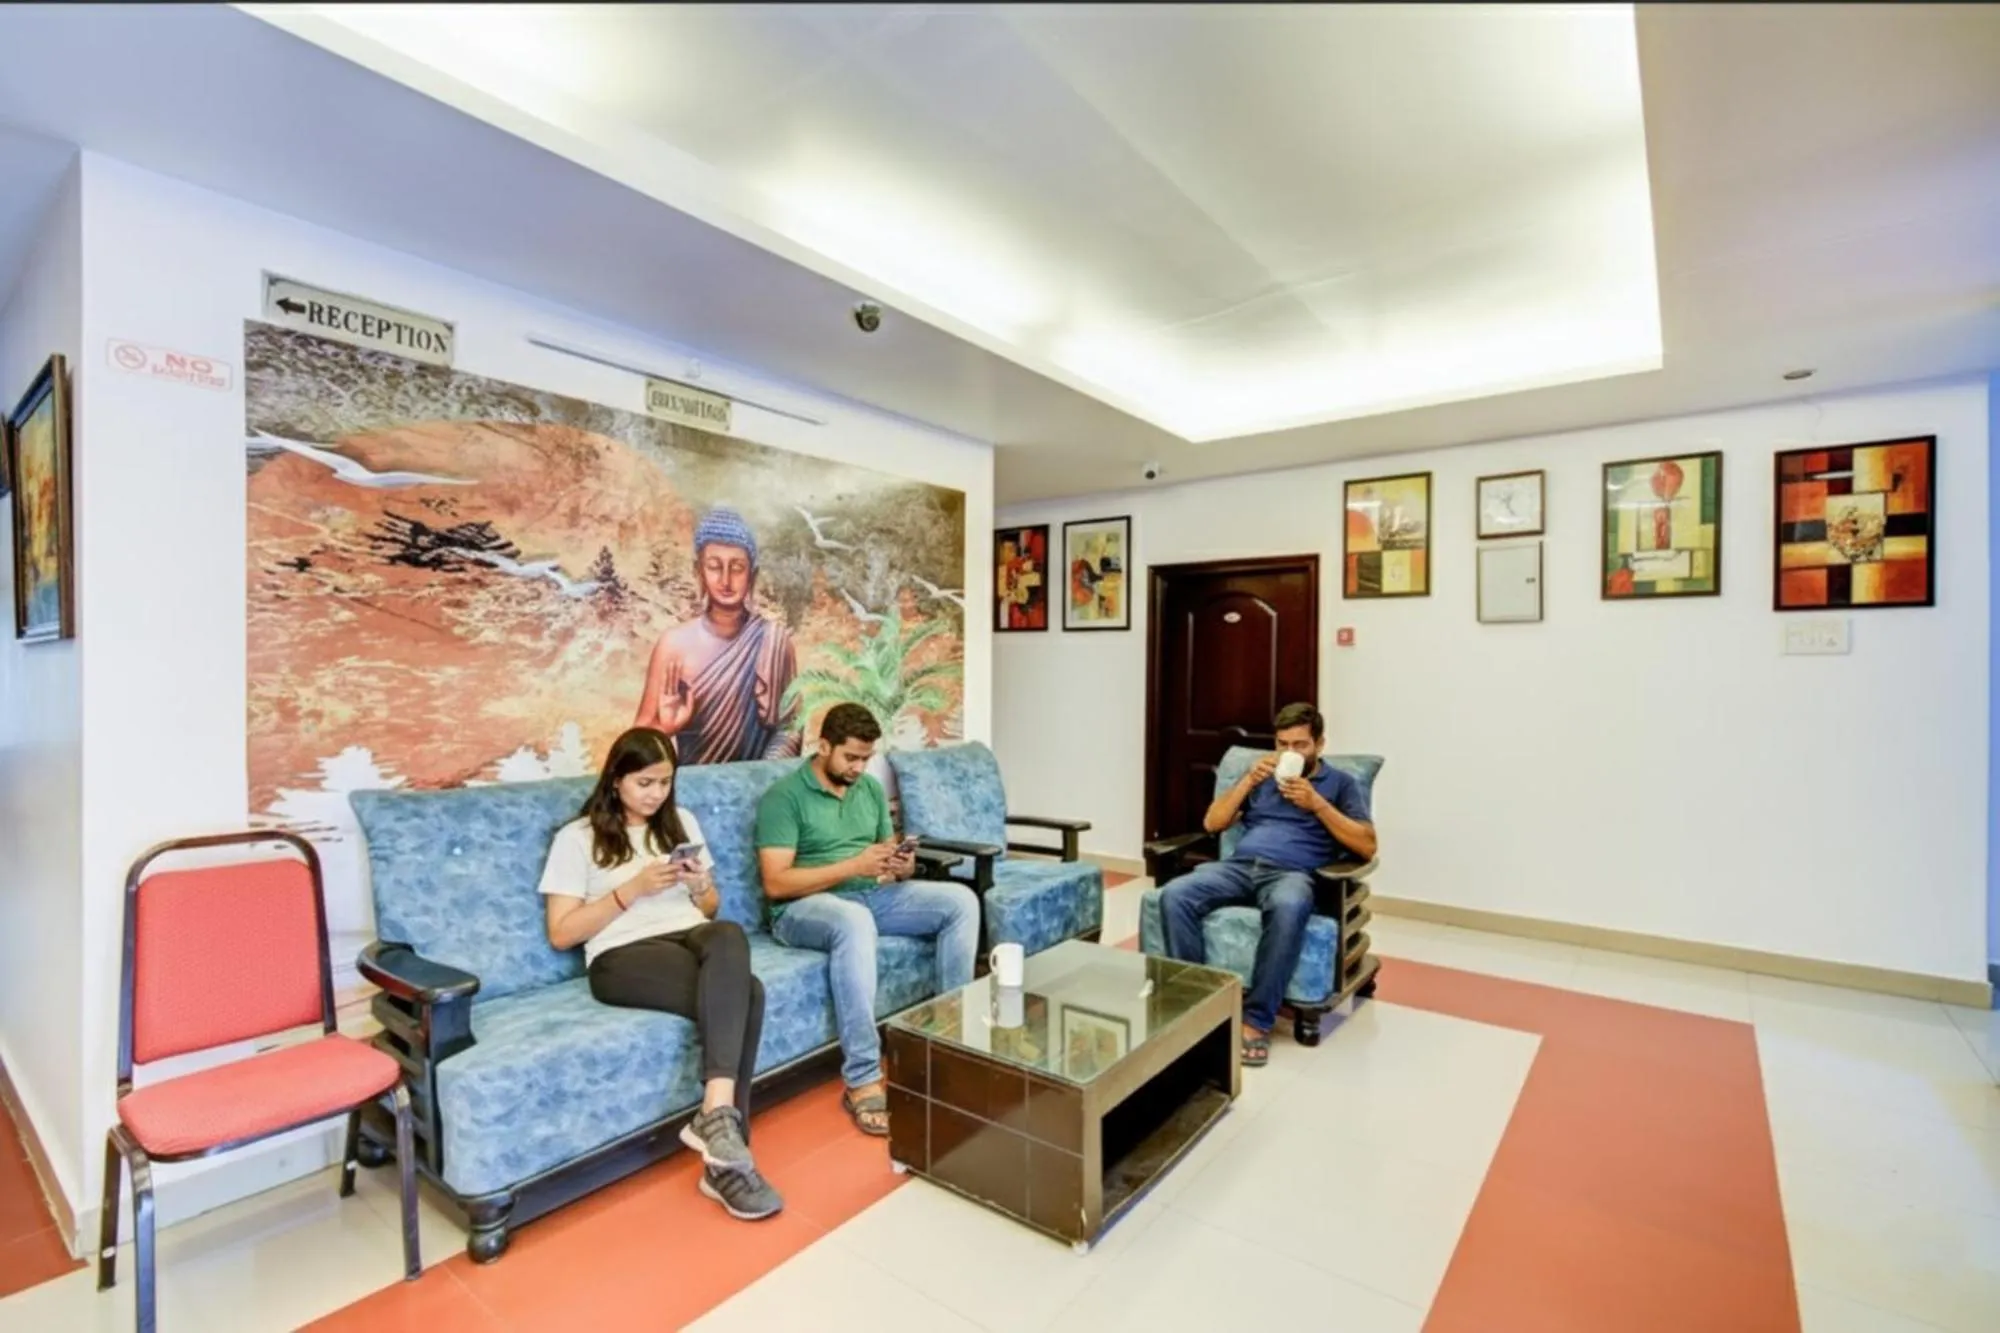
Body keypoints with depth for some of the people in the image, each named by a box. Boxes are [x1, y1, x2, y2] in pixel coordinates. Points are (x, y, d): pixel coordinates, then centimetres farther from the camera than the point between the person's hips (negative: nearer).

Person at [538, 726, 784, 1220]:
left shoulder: (681, 822, 20)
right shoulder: (577, 837, 7)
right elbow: (561, 934, -1)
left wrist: (699, 885, 1)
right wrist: (632, 889, -10)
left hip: (691, 937, 4)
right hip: (624, 956, -4)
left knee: (729, 936, -36)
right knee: (743, 992, -32)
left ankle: (716, 1116, -36)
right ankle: (724, 1134, -29)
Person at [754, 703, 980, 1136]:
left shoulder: (872, 789, 12)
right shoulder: (783, 796, -9)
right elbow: (776, 883, -16)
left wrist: (902, 866, -10)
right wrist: (853, 865, -23)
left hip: (873, 895, 7)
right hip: (805, 906, -6)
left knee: (961, 900, -13)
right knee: (854, 921, -41)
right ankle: (863, 1081, -34)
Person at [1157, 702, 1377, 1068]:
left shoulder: (1341, 784, 16)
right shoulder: (1262, 774, 24)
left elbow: (1367, 846, 3)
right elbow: (1212, 823, 16)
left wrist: (1317, 804, -6)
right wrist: (1249, 780, 3)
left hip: (1293, 873, -3)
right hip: (1240, 865, 3)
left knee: (1288, 909, -42)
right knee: (1174, 895, -28)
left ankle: (1256, 1020, -29)